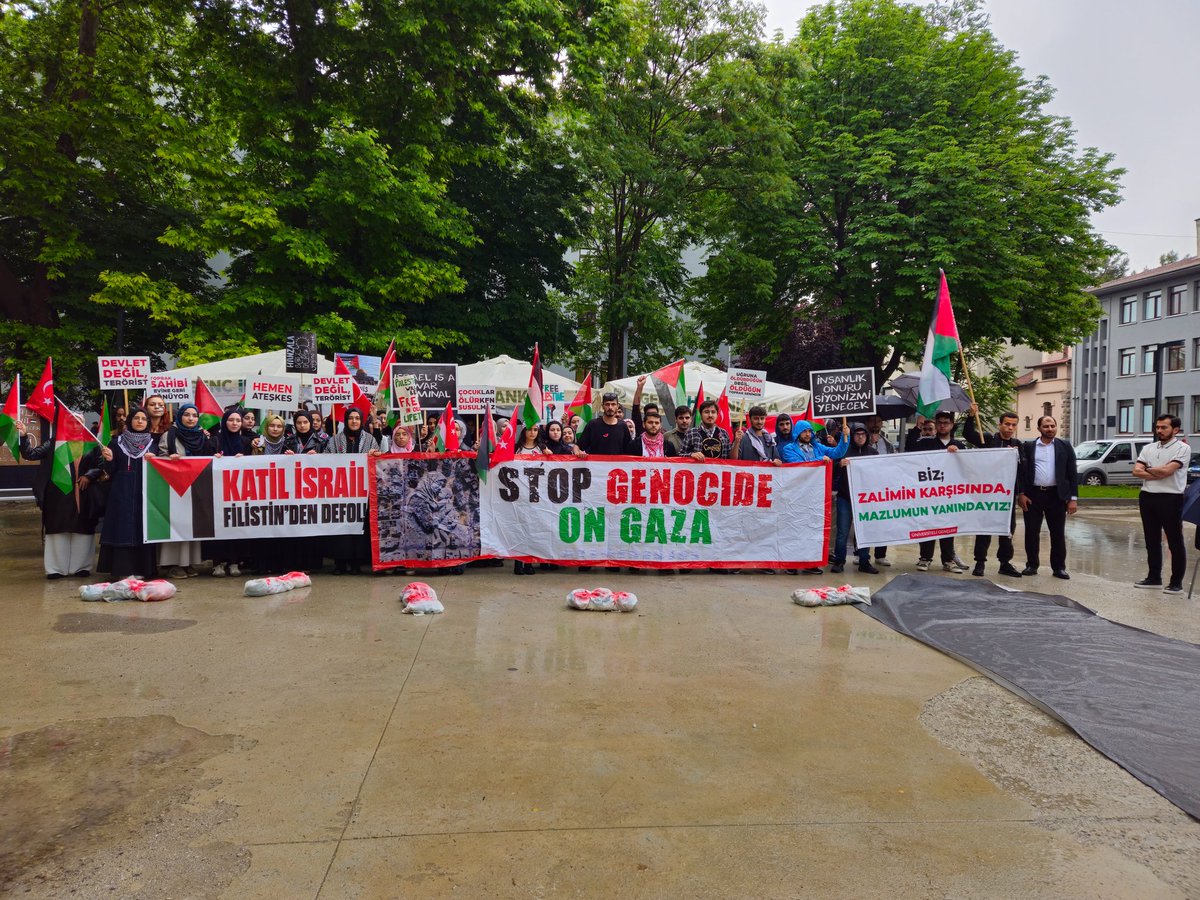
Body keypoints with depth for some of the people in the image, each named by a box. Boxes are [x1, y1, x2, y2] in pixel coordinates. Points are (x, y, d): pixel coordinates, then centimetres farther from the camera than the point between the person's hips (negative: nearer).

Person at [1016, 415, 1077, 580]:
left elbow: (1072, 473, 4)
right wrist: (1021, 494, -5)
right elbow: (1022, 471, 4)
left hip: (1056, 495, 0)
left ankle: (1059, 567, 13)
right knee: (1031, 532, 5)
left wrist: (1073, 498, -2)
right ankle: (1031, 565, 15)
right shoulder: (1028, 447, 5)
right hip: (1033, 494, 0)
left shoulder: (1065, 447, 6)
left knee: (1058, 533, 4)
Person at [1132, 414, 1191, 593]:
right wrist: (1158, 474, -12)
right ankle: (1154, 578, 21)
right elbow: (1136, 471, 0)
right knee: (1152, 541, 12)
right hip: (1147, 497, 6)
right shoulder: (1148, 448, 11)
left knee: (1175, 542, 1)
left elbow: (1167, 470, -17)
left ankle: (1176, 582, 8)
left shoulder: (1182, 448, -5)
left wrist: (1147, 469, 0)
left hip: (1170, 499, -6)